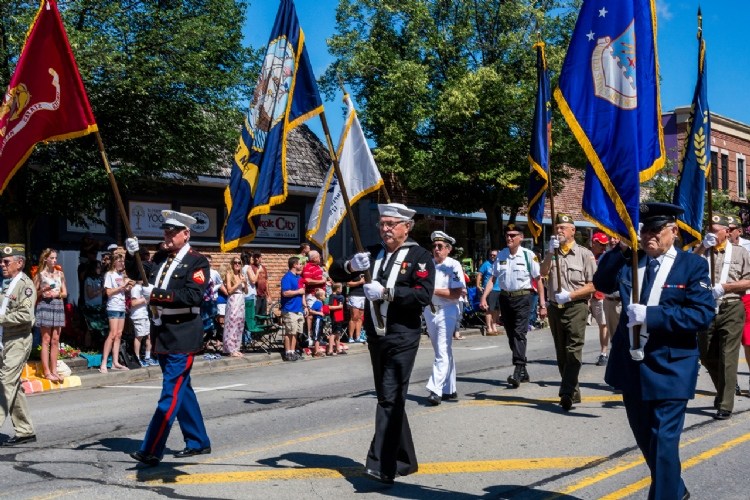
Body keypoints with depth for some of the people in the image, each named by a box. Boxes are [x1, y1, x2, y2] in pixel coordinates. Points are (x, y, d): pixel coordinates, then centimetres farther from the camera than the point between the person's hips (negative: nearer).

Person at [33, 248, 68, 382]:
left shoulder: (60, 274, 11)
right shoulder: (40, 274, 0)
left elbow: (65, 293, 11)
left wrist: (56, 294, -7)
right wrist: (43, 291, -17)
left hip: (58, 306, 4)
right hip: (45, 306, -4)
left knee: (55, 340, 4)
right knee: (46, 340, -4)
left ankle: (54, 370, 7)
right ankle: (46, 372, -4)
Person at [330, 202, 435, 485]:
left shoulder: (420, 257, -4)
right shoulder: (373, 253, 13)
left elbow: (424, 295, -17)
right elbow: (335, 273, 10)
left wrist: (387, 292, -24)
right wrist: (351, 265, -12)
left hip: (402, 338, -7)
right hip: (376, 337, 7)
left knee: (391, 399, -12)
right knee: (387, 399, 13)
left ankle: (382, 467, -14)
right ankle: (405, 460, 26)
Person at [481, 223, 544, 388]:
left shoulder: (529, 255, -8)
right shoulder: (501, 255, 6)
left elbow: (538, 280, -7)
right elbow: (493, 278, 7)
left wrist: (542, 304, -9)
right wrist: (484, 297, -4)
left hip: (523, 297, -5)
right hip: (505, 297, 5)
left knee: (519, 333, -14)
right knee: (511, 336, 11)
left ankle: (517, 372, -17)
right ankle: (523, 372, 24)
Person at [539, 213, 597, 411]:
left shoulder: (584, 254, -1)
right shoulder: (552, 254, 13)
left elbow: (593, 285, -5)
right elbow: (543, 272, -4)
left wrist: (570, 295, -14)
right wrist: (550, 251, -14)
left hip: (576, 307, -5)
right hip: (555, 308, 5)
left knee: (573, 352, -13)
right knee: (561, 353, 11)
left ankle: (567, 393, -16)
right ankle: (572, 392, 21)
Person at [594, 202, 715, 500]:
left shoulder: (693, 265, -7)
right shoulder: (629, 261, 7)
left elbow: (703, 315, -16)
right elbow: (602, 284, -1)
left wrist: (651, 315, -25)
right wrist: (619, 247, -9)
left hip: (669, 369, -6)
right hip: (631, 365, 6)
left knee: (663, 441, -5)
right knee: (645, 439, 19)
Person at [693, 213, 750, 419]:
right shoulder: (703, 251, 10)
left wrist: (723, 287, -14)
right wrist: (703, 246, -14)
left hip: (731, 310, -4)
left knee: (727, 358, -4)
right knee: (706, 357, 13)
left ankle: (725, 405, 2)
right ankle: (723, 390, 36)